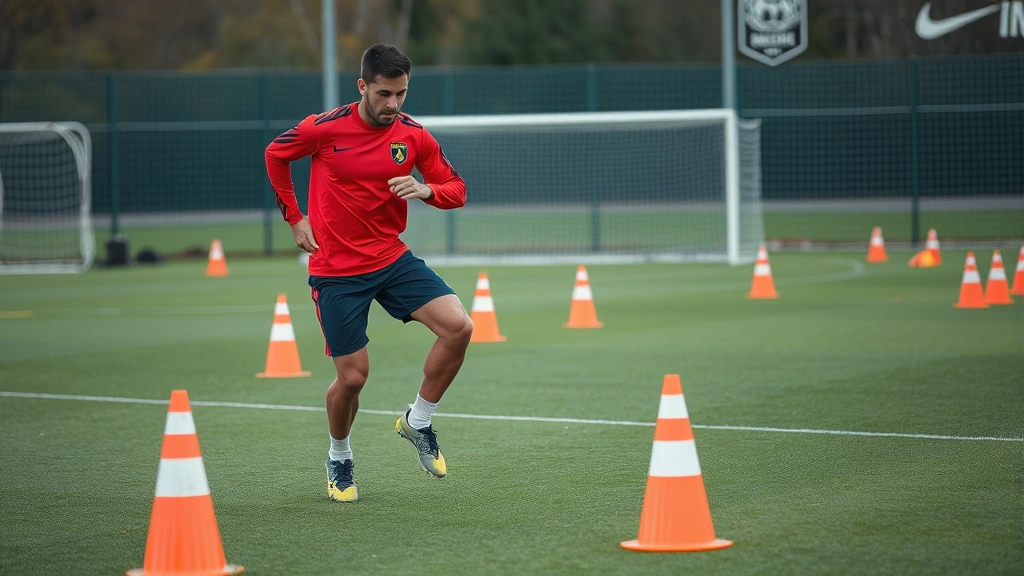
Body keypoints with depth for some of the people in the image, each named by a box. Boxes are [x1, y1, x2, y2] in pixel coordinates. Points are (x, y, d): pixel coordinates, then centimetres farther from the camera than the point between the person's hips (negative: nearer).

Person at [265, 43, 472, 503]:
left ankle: (418, 422, 5)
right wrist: (295, 218, 5)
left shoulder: (414, 135, -4)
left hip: (392, 258, 3)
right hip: (336, 271, -3)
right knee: (352, 376, -2)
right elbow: (275, 155, 6)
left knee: (458, 327, -17)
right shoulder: (325, 128, -12)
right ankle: (339, 460, 29)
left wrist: (426, 190, -20)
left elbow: (456, 190, 3)